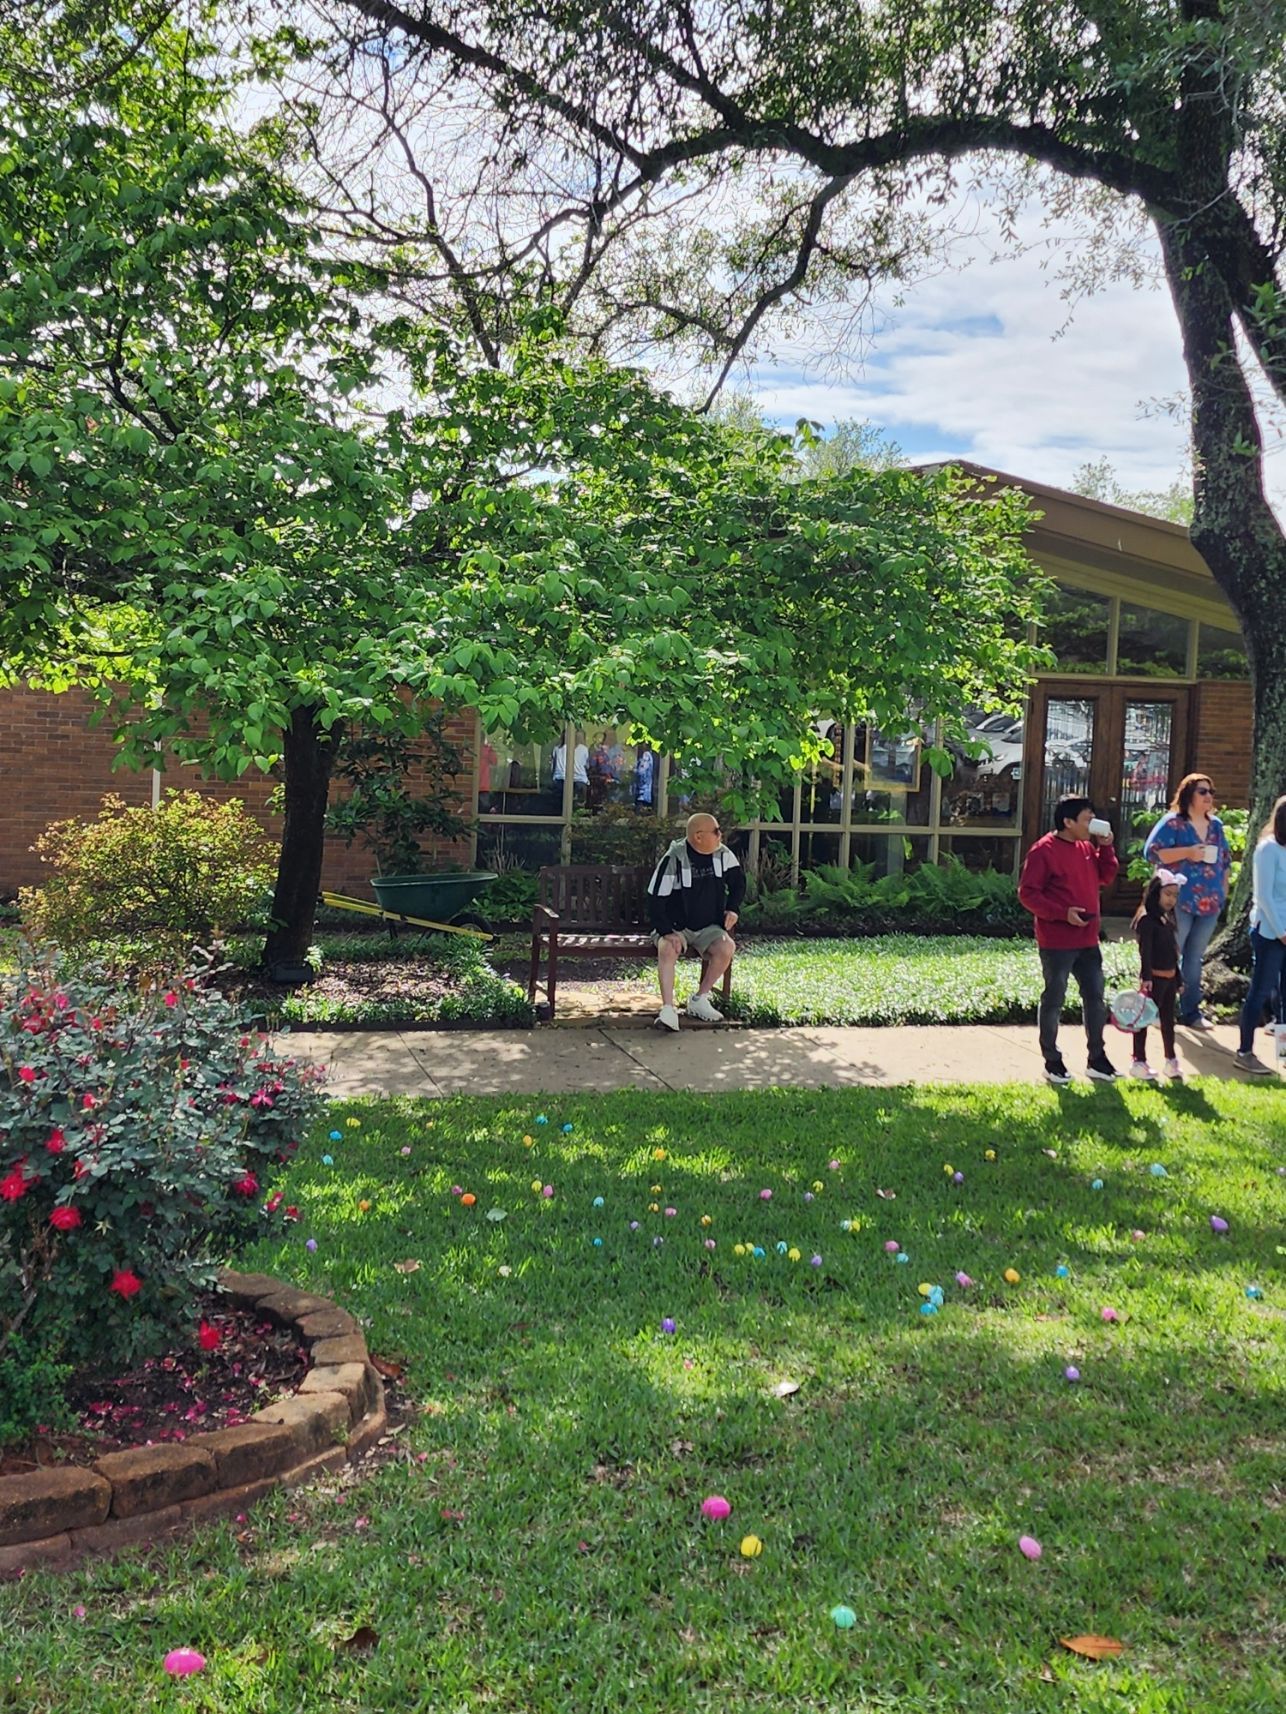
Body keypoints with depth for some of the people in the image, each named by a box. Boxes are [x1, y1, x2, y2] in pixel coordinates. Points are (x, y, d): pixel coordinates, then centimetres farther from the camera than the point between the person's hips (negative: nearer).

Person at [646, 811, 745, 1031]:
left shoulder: (722, 854, -2)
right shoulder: (674, 859, -18)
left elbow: (738, 880, 17)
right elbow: (655, 900, -16)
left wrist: (733, 908, 2)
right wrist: (666, 932, -27)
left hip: (708, 927, 4)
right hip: (675, 926, -4)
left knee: (727, 947, -25)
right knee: (667, 948, -35)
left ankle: (699, 999, -9)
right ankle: (668, 1009, -36)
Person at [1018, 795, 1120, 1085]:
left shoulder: (1087, 847, 11)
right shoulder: (1044, 850, -13)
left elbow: (1106, 878, 16)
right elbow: (1028, 892, -15)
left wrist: (1105, 848, 3)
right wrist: (1062, 913, -22)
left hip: (1087, 940, 8)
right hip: (1056, 942, -8)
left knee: (1095, 998, 10)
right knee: (1054, 1001, 3)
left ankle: (1097, 1059, 21)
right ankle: (1052, 1061, 13)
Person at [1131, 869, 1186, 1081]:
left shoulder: (1168, 919, 13)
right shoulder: (1147, 920, -12)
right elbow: (1145, 951, -20)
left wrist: (1178, 979, 20)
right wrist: (1146, 977, -28)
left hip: (1170, 978, 8)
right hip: (1154, 978, -8)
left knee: (1168, 1020, 15)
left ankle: (1171, 1060, 23)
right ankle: (1139, 1062, 6)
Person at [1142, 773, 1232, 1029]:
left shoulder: (1216, 825, 12)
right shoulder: (1172, 822, -8)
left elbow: (1225, 859, 20)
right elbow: (1152, 852, -16)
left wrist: (1223, 890, 13)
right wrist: (1187, 852, -21)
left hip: (1209, 903, 6)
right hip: (1178, 902, -6)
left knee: (1194, 958, 13)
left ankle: (1191, 1011, 19)